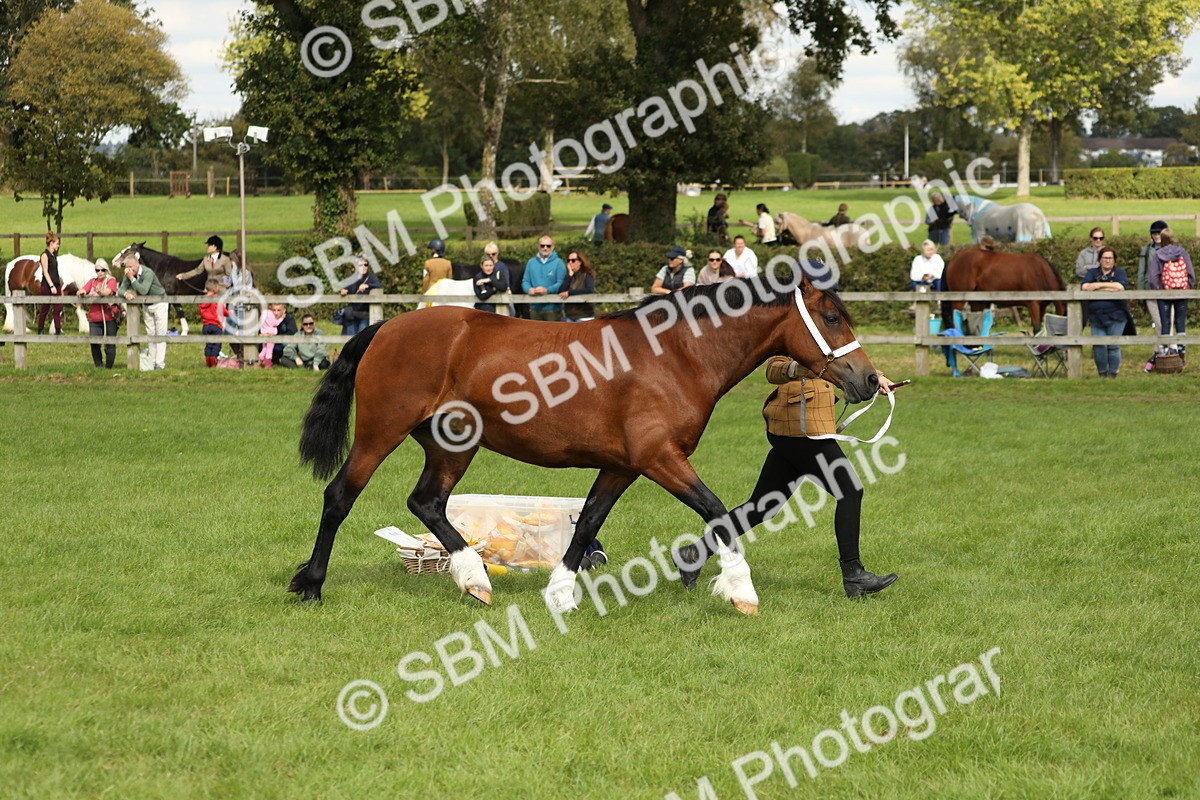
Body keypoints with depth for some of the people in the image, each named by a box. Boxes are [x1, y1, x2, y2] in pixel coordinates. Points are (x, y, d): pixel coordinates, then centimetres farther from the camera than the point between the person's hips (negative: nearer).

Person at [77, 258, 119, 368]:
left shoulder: (111, 280, 1)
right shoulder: (92, 281, 14)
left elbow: (108, 292, -19)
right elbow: (79, 292, 5)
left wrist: (100, 292, -41)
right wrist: (82, 292, -20)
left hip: (109, 318, -3)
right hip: (94, 319, 3)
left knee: (110, 345, -1)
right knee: (94, 343, -8)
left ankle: (108, 367, 11)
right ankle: (98, 365, 7)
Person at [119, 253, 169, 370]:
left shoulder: (148, 273, -29)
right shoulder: (128, 275, -9)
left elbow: (143, 290, -39)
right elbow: (121, 289, -12)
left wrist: (132, 278, -39)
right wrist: (126, 293, -35)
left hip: (159, 304, -6)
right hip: (146, 306, 6)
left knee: (160, 334, -7)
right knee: (150, 334, 7)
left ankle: (160, 363, -8)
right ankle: (152, 362, 9)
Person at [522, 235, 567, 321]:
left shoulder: (558, 262, -1)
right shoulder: (531, 262, 13)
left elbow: (561, 283, -8)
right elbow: (525, 281, 12)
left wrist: (547, 290, -23)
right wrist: (529, 289, -12)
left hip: (552, 308, -4)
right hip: (535, 308, 4)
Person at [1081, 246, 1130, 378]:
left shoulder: (1119, 272, 6)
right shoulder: (1092, 273, 13)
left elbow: (1121, 287, -14)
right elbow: (1085, 287, -6)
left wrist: (1100, 285, -10)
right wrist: (1109, 287, -10)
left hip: (1115, 317, -2)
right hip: (1096, 316, 2)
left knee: (1113, 346, -2)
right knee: (1099, 345, -7)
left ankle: (1112, 372, 9)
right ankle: (1102, 372, 7)